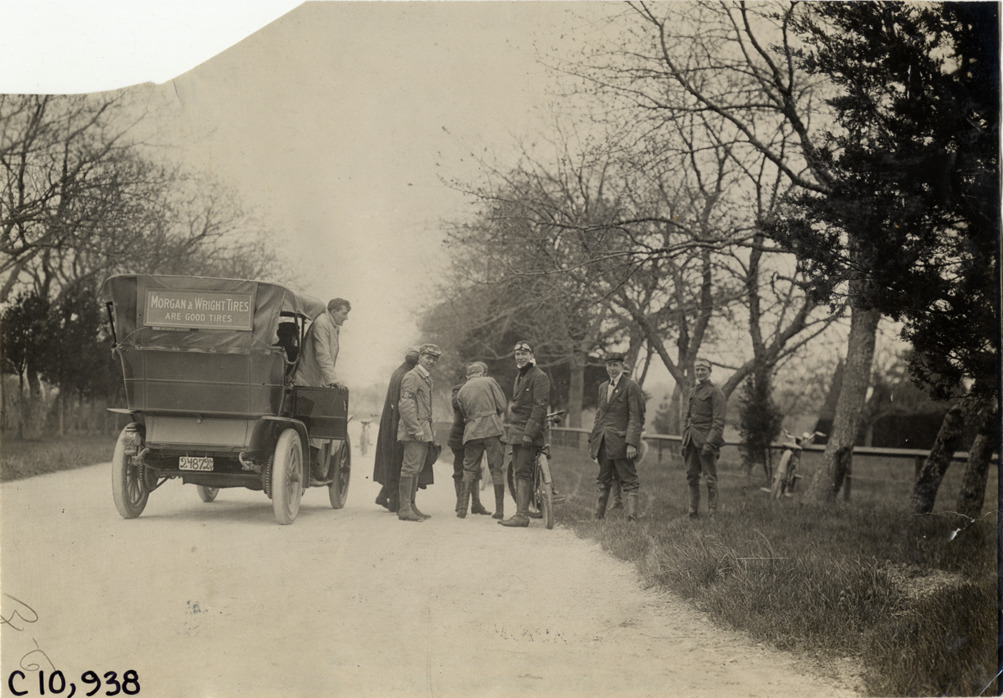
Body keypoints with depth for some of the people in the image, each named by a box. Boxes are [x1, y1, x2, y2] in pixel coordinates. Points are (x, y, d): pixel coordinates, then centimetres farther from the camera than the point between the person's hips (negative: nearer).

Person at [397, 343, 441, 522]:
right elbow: (405, 405, -18)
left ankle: (411, 505, 16)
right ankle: (404, 509, -9)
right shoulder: (412, 376, -9)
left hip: (423, 430, 9)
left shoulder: (427, 378, 21)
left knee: (416, 469, 11)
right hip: (414, 431, -9)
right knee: (410, 468, -10)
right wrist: (417, 430, -21)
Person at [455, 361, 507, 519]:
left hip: (472, 433, 3)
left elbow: (464, 414, 15)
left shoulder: (461, 392, 15)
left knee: (470, 469, 11)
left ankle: (462, 507, 1)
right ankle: (499, 510, 0)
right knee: (496, 469, 1)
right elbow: (502, 406, 2)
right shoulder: (489, 382, 5)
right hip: (493, 429, -3)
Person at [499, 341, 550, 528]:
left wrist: (529, 433, -22)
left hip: (529, 432, -10)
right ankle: (520, 511, 15)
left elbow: (540, 407, -17)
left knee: (522, 473, -13)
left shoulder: (539, 377, -10)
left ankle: (522, 515, -14)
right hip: (516, 431, 10)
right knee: (517, 473, 10)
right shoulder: (519, 376, 21)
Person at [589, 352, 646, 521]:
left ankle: (632, 518, -4)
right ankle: (598, 517, 15)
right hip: (603, 443, 7)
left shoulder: (631, 386, -6)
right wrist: (592, 439, 15)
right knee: (603, 481, 11)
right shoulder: (603, 387, 16)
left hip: (621, 442, -7)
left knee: (629, 481, -3)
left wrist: (632, 443, -18)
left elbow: (636, 417, -11)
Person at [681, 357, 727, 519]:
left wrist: (710, 443, -18)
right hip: (691, 442, 7)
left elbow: (719, 422, -11)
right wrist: (684, 441, 14)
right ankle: (693, 512, 14)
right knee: (691, 477, 7)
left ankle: (712, 514, 0)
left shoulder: (715, 393, -5)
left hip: (706, 440, -7)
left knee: (710, 479, -3)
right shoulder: (692, 392, 17)